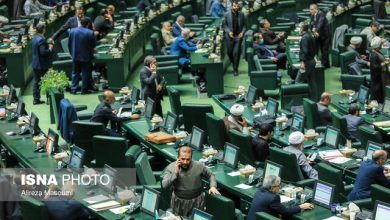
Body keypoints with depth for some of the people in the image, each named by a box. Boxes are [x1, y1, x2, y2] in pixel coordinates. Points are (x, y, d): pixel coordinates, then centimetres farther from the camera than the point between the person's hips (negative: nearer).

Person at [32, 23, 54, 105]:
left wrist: (47, 45, 10)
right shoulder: (41, 39, -22)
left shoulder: (35, 37, 7)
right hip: (42, 65, -9)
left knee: (36, 82, 13)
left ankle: (36, 99, 18)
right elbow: (43, 52, -26)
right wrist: (50, 49, -11)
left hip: (35, 64, 9)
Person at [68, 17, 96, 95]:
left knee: (75, 73, 13)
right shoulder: (90, 33, -17)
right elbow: (94, 45, -7)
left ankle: (73, 89, 13)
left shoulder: (72, 31, -4)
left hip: (75, 56, 3)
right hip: (86, 56, -3)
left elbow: (69, 44, 4)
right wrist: (92, 50, 15)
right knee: (85, 73, 7)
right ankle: (84, 90, 9)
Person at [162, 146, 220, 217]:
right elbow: (164, 186, -16)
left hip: (197, 201, 0)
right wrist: (175, 172, -22)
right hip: (179, 202, 0)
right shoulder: (171, 167, -8)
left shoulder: (199, 166, -7)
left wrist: (213, 186, -7)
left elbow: (210, 175, 10)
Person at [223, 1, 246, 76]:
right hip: (230, 36, 1)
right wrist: (229, 32, -10)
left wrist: (242, 32, -9)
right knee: (230, 52, 7)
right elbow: (225, 25, 4)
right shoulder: (227, 15, -2)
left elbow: (244, 25, 7)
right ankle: (234, 64, 35)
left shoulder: (241, 14, 0)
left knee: (236, 52, -7)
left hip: (238, 36, -1)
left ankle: (235, 69, 2)